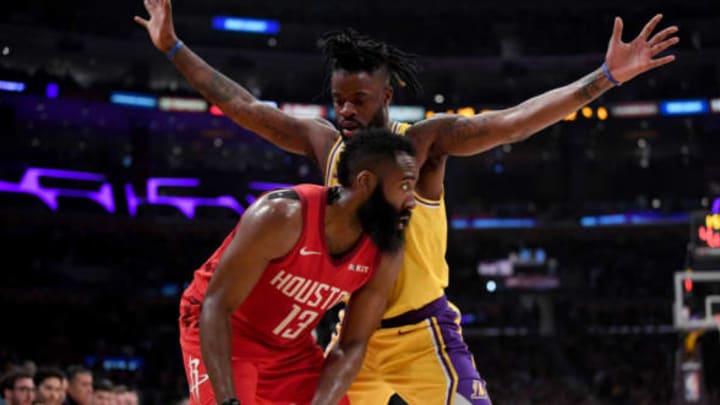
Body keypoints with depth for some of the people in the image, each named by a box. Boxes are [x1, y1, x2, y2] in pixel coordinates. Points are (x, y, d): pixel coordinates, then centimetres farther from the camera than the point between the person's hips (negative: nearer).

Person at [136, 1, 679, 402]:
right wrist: (173, 47, 6)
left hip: (422, 332, -4)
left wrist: (606, 77, -33)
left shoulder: (424, 142, -12)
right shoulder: (323, 143, 1)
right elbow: (243, 106, 5)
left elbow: (512, 122, -22)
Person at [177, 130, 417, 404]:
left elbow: (352, 346, -8)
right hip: (224, 331, -6)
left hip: (291, 347, 6)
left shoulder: (386, 256, -15)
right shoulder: (282, 216, -33)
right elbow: (217, 306, -30)